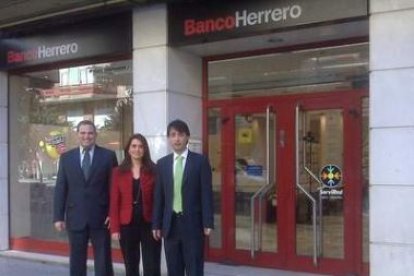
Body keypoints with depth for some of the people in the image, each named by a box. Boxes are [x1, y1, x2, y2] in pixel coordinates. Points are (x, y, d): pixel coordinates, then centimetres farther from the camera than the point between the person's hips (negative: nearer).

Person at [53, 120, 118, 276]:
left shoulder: (108, 156, 0)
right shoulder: (66, 157, 7)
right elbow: (60, 189, 6)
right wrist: (58, 216, 0)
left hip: (100, 218, -2)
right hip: (75, 218, 2)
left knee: (103, 262, 5)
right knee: (76, 262, 11)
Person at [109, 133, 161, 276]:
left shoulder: (154, 171, 0)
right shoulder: (118, 172, 3)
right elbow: (114, 202, 1)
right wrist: (114, 228, -5)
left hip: (149, 223, -1)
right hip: (127, 224, 2)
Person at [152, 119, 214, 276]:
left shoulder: (200, 161, -2)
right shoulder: (162, 163, 8)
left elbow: (206, 194, -5)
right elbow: (159, 196, 9)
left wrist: (208, 223, -9)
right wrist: (156, 224, 6)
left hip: (192, 223, -3)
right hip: (170, 223, 4)